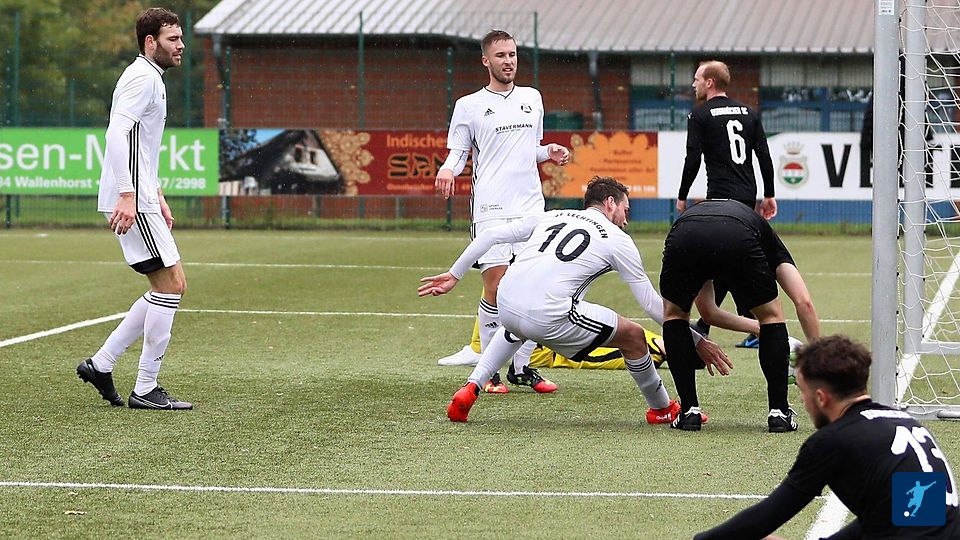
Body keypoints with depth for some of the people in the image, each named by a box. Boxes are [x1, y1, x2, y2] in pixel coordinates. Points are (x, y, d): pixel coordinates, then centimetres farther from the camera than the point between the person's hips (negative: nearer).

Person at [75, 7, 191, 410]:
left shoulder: (150, 78, 22)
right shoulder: (143, 77, -11)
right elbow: (117, 134, -23)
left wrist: (157, 197, 25)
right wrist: (127, 195, -29)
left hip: (139, 200, 10)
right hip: (131, 203, -10)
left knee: (168, 288, 11)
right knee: (170, 284, -10)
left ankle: (101, 363, 14)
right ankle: (145, 390, -6)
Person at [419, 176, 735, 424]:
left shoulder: (549, 218, 24)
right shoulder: (617, 240, 13)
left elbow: (490, 236, 21)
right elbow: (652, 304, 12)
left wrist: (455, 274, 31)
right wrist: (697, 342, 19)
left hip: (506, 304, 5)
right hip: (550, 319, -5)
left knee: (516, 328, 44)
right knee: (633, 336, 14)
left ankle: (470, 389, 27)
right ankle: (662, 409, 31)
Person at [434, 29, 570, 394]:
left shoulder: (532, 98, 16)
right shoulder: (469, 105, 4)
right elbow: (458, 151, 6)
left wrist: (550, 152, 5)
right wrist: (448, 169, -15)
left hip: (531, 206, 4)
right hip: (490, 210, -4)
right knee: (496, 290, -8)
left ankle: (521, 367, 12)